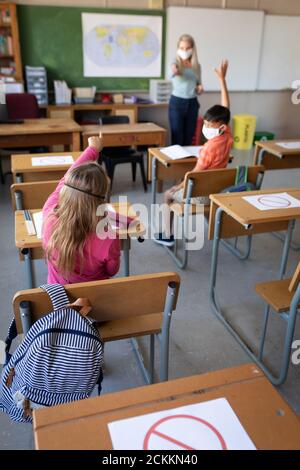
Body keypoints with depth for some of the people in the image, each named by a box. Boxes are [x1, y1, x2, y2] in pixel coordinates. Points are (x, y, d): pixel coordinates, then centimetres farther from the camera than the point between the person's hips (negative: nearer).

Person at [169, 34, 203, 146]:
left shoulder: (196, 65, 8)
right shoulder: (176, 62, -6)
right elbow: (173, 67, -31)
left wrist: (200, 88, -4)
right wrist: (174, 70, -56)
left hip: (192, 103, 4)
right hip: (177, 102, -4)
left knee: (189, 138, 9)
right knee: (177, 139, -4)